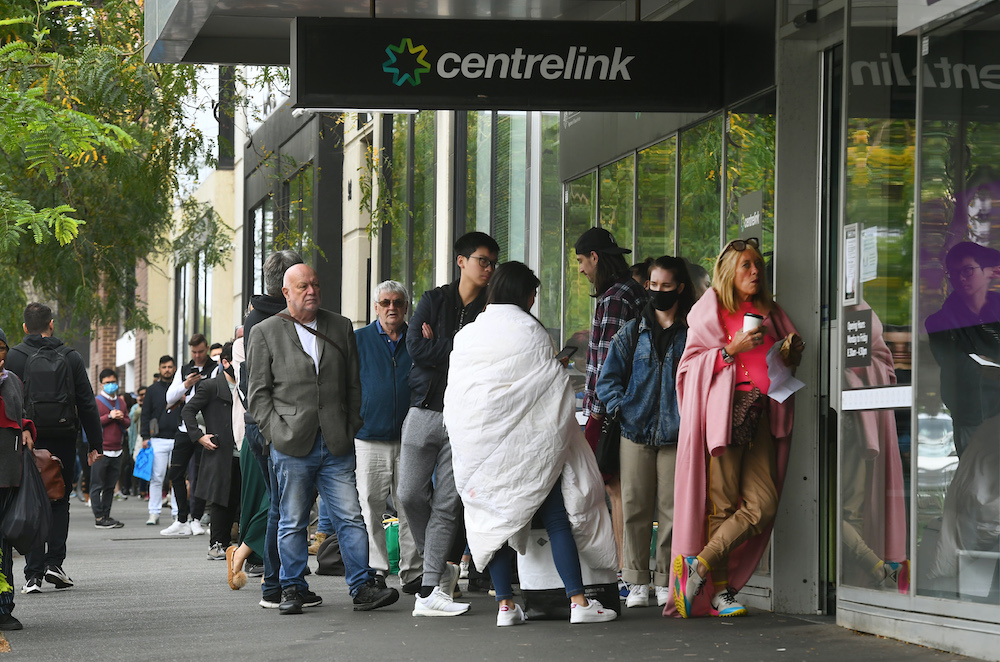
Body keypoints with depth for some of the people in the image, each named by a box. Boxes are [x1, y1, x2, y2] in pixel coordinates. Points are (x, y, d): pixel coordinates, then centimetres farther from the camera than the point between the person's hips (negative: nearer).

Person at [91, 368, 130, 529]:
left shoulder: (121, 401, 18)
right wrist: (109, 417, -14)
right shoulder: (96, 401, -2)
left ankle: (106, 515, 13)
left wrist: (121, 418, -3)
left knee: (110, 486, 8)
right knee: (97, 485, -6)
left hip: (116, 451, 6)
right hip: (101, 450, -6)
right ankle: (99, 517, -5)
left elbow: (128, 423, 20)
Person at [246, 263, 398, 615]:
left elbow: (354, 384, 15)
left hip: (336, 444, 2)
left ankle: (363, 588, 1)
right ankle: (293, 589, 13)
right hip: (292, 445, -2)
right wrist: (276, 432, -6)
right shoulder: (265, 332, 5)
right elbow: (259, 393, 4)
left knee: (351, 517, -2)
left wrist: (351, 428, 7)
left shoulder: (341, 327, 13)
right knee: (293, 522, 4)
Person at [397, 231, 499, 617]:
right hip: (425, 411, 1)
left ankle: (430, 590, -5)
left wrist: (439, 348, -9)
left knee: (448, 504, -5)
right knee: (411, 496, -4)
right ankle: (440, 568, 18)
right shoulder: (433, 301, 8)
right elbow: (415, 348, -6)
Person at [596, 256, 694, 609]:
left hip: (676, 433, -2)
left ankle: (667, 582, 4)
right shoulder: (632, 332, 13)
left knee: (672, 508, -3)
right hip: (636, 433, 2)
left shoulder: (692, 333, 6)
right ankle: (636, 582, 4)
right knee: (635, 507, -1)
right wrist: (621, 407, -5)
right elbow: (608, 378, 12)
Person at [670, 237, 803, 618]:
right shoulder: (710, 309, 6)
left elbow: (787, 358, 31)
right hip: (724, 411, -5)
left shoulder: (768, 312, 20)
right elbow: (692, 363, 0)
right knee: (722, 503, -6)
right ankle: (720, 591, 1)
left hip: (762, 413, 5)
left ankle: (699, 564, -3)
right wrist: (733, 349, -12)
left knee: (763, 504, -8)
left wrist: (791, 352, 8)